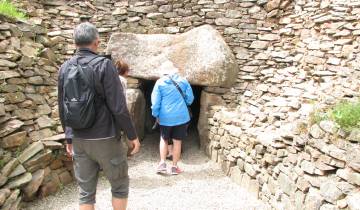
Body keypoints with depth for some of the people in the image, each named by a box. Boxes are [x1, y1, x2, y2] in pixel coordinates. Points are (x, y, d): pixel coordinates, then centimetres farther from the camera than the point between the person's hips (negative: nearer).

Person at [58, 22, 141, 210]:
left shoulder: (64, 68, 4)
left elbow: (62, 109, 9)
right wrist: (132, 135, -6)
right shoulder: (103, 65, -13)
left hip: (79, 140, 5)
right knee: (120, 184, 15)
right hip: (105, 139, -5)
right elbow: (118, 107, -17)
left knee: (86, 191, 13)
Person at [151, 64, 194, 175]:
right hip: (181, 117, 0)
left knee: (164, 140, 18)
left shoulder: (160, 82, -5)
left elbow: (155, 102, -5)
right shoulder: (183, 81, -2)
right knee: (177, 141, 8)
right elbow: (190, 99, 3)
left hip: (165, 117, 0)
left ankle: (162, 163, 8)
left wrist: (156, 115, 8)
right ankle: (174, 167, 14)